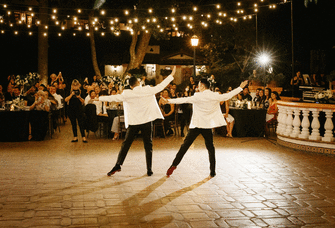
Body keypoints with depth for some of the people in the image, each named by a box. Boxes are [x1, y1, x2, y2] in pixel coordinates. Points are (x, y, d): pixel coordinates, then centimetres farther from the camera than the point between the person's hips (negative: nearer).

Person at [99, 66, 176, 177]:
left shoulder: (127, 94, -5)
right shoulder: (148, 90, -5)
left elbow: (114, 97, -3)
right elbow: (160, 86, -2)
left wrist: (98, 98, 9)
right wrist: (171, 75, 6)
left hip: (133, 122, 0)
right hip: (147, 121, 0)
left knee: (126, 144, 9)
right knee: (148, 145, 7)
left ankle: (118, 165, 5)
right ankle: (149, 169, 8)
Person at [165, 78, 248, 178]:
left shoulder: (198, 96, -10)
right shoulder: (215, 96, -1)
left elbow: (184, 100, -15)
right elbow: (228, 95, 10)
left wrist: (169, 101, -12)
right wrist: (240, 87, 22)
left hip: (196, 125, -2)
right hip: (207, 125, 2)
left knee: (185, 146, 2)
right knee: (210, 148, 12)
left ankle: (173, 165, 0)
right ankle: (212, 171, 11)